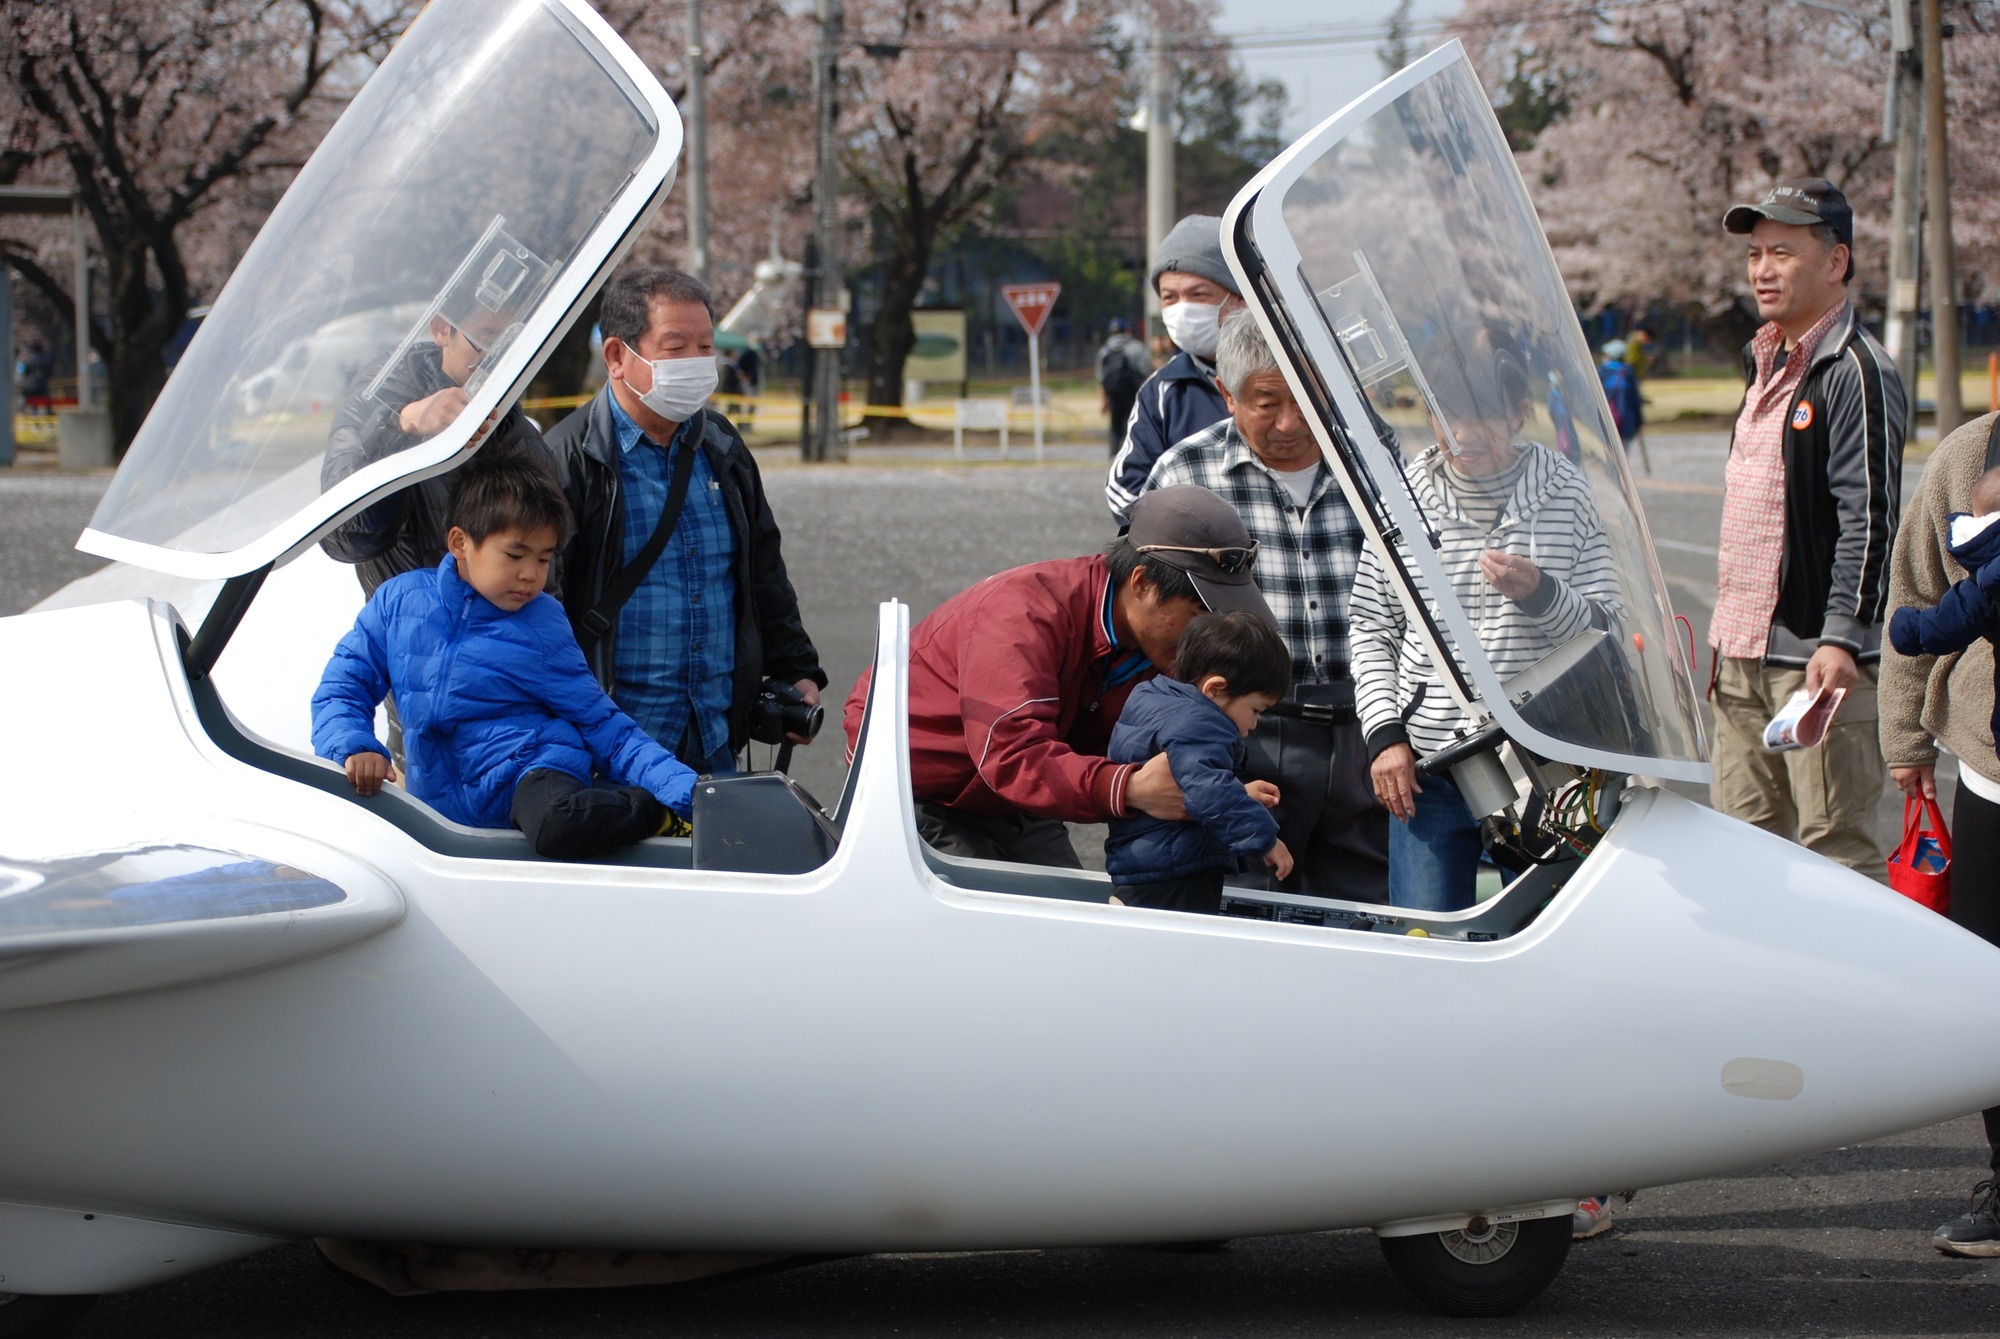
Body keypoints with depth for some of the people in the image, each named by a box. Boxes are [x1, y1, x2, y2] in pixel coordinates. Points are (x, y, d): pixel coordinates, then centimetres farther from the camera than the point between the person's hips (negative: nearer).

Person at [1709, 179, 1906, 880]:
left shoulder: (1856, 372, -11)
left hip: (1819, 658, -9)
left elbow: (1869, 519, -17)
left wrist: (1841, 638, -23)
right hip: (1745, 656, 9)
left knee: (1837, 850, -8)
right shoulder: (1764, 363, 17)